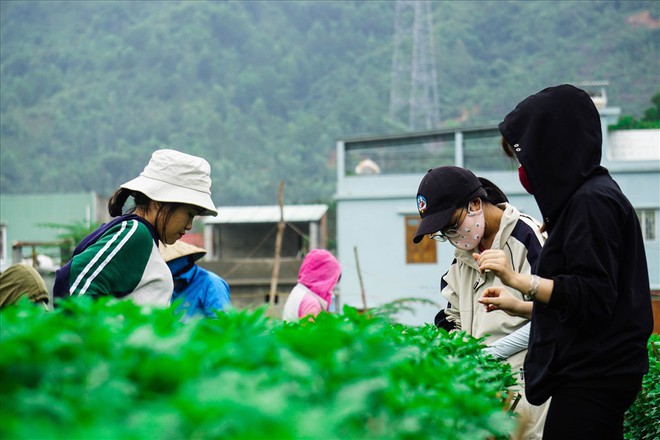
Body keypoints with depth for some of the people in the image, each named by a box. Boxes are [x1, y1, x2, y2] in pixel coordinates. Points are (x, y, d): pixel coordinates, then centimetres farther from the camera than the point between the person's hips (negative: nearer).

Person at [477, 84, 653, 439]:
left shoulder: (592, 201, -14)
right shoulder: (587, 195, 17)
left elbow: (593, 297, -19)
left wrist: (519, 280, -22)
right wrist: (519, 306, 24)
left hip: (590, 379, -10)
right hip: (590, 372, 10)